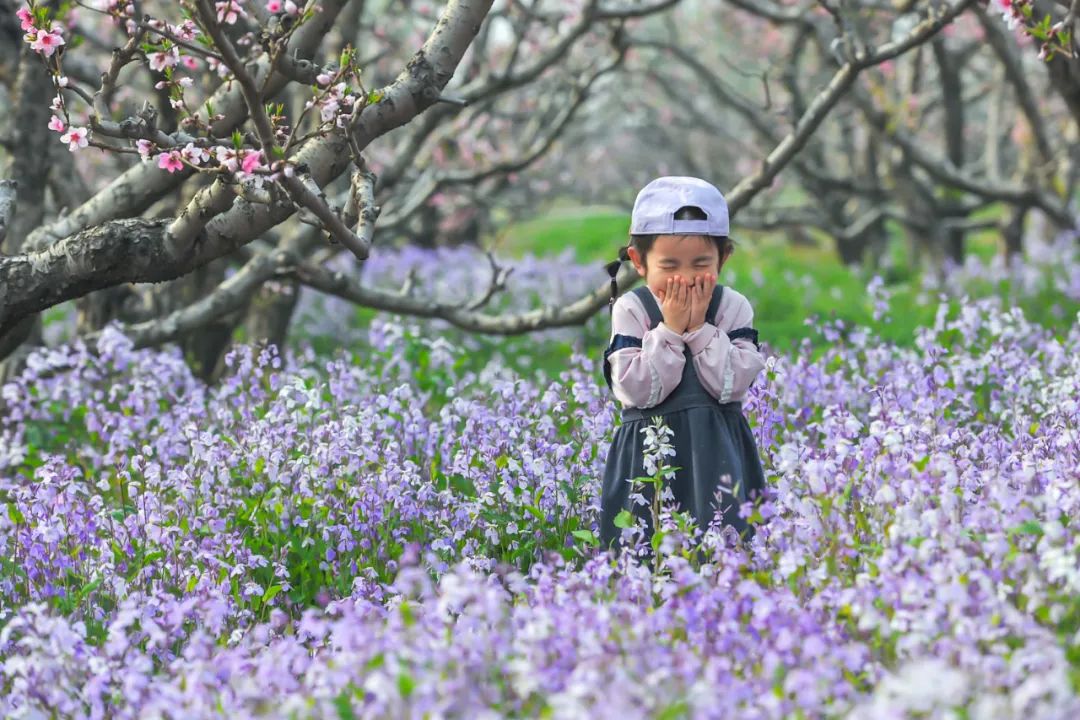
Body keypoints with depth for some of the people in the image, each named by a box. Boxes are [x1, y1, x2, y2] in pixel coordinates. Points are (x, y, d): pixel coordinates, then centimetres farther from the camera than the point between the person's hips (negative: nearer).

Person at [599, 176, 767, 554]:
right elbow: (639, 391, -12)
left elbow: (732, 385, -9)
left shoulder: (733, 307, 0)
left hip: (718, 451, 1)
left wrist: (700, 328, -14)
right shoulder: (631, 310, -3)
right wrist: (670, 330, -15)